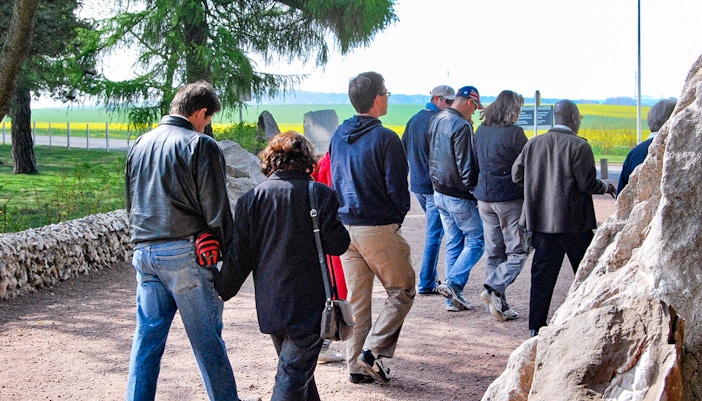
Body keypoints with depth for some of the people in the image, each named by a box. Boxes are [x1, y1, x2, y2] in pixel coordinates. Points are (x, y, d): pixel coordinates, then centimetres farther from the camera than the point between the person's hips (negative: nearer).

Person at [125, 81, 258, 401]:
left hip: (144, 251, 6)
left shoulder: (140, 145, 14)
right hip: (185, 252, -6)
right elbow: (216, 208, -9)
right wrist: (226, 250, 0)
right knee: (207, 338, 2)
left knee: (147, 335, 9)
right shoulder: (201, 146, -7)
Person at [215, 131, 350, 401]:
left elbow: (239, 257, 1)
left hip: (270, 304, 4)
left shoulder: (251, 199, 0)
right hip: (309, 305, -4)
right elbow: (337, 244, -10)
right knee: (295, 371, -3)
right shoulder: (320, 194, -9)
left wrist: (222, 291, 14)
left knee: (294, 366, 22)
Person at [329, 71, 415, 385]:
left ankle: (356, 365, 15)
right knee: (402, 291, 8)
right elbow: (397, 188, -12)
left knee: (356, 298, 12)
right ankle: (372, 351, -2)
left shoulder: (338, 136, 7)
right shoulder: (385, 139, -14)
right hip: (378, 229, -7)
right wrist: (397, 218, 5)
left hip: (345, 226, 7)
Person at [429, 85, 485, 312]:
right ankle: (453, 283, -10)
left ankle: (453, 299, 13)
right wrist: (475, 192, -11)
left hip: (439, 191, 9)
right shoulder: (462, 126, -19)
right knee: (476, 240, 2)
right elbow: (466, 166, -19)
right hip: (458, 196, -9)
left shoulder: (437, 121, 9)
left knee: (453, 243, 13)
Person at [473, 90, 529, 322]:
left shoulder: (481, 131, 8)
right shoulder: (514, 133, -12)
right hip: (509, 198, -7)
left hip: (484, 198, 7)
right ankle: (494, 288, -15)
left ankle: (499, 306, 12)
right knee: (517, 251, 3)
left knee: (494, 252, 11)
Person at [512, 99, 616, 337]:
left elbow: (517, 175, 7)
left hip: (541, 219, 5)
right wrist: (605, 187, 5)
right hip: (573, 221, -5)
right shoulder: (579, 146, -12)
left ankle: (536, 326, 7)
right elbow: (587, 184, -15)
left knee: (542, 274, 8)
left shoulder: (533, 144, 5)